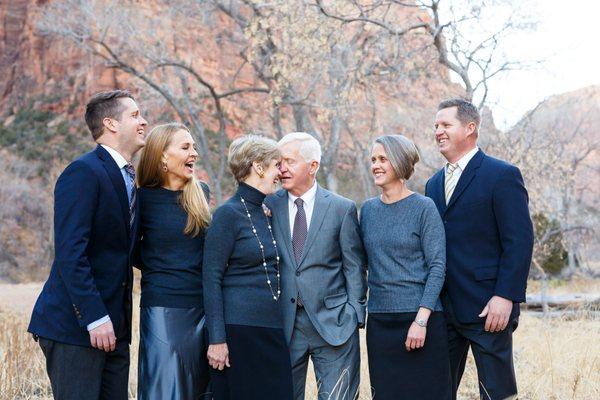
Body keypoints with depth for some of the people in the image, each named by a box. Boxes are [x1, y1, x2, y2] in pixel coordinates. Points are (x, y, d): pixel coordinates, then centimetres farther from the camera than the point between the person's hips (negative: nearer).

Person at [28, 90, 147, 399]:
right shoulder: (83, 173, -12)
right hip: (74, 325, -8)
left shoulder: (129, 178, 16)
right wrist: (95, 318, -22)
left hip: (114, 325, 8)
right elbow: (69, 254, -19)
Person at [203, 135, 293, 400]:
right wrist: (217, 339, -16)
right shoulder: (229, 213, -7)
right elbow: (211, 279, -11)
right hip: (238, 330, -7)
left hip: (271, 330, 7)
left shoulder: (265, 214, 14)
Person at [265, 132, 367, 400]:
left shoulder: (342, 209, 0)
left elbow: (354, 266, 2)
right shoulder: (269, 206, 4)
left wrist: (355, 315, -3)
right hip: (284, 324, 2)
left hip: (333, 322, -2)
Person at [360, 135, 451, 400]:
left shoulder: (423, 207, -6)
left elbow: (437, 266, -10)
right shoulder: (368, 209, 9)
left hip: (420, 318, -4)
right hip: (379, 319, 5)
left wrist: (421, 319, -17)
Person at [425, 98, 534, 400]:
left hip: (487, 308, -6)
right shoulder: (434, 183, 16)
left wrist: (505, 297, -18)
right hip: (442, 308, 7)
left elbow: (520, 241, -11)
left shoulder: (502, 175, -5)